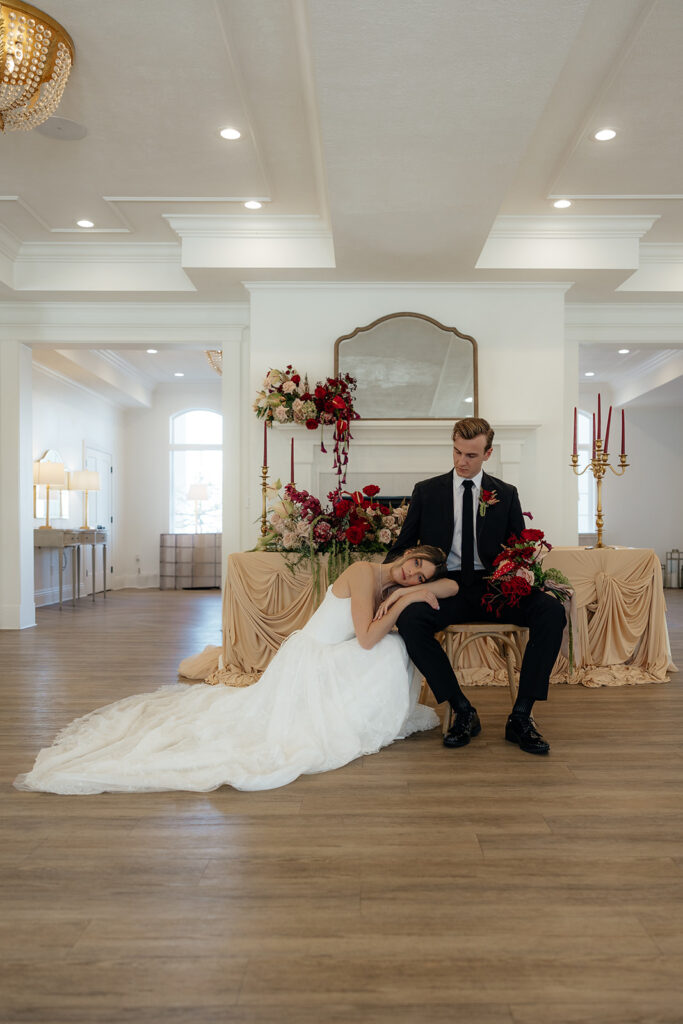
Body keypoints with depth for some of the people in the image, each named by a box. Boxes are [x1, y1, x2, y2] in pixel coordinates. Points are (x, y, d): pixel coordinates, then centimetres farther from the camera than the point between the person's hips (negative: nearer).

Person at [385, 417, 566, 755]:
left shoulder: (505, 494, 13)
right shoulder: (427, 491, 10)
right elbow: (402, 546, 10)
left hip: (495, 588, 1)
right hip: (446, 588, -1)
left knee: (551, 611, -27)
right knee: (409, 618, -33)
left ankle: (520, 716, -17)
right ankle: (463, 711, -17)